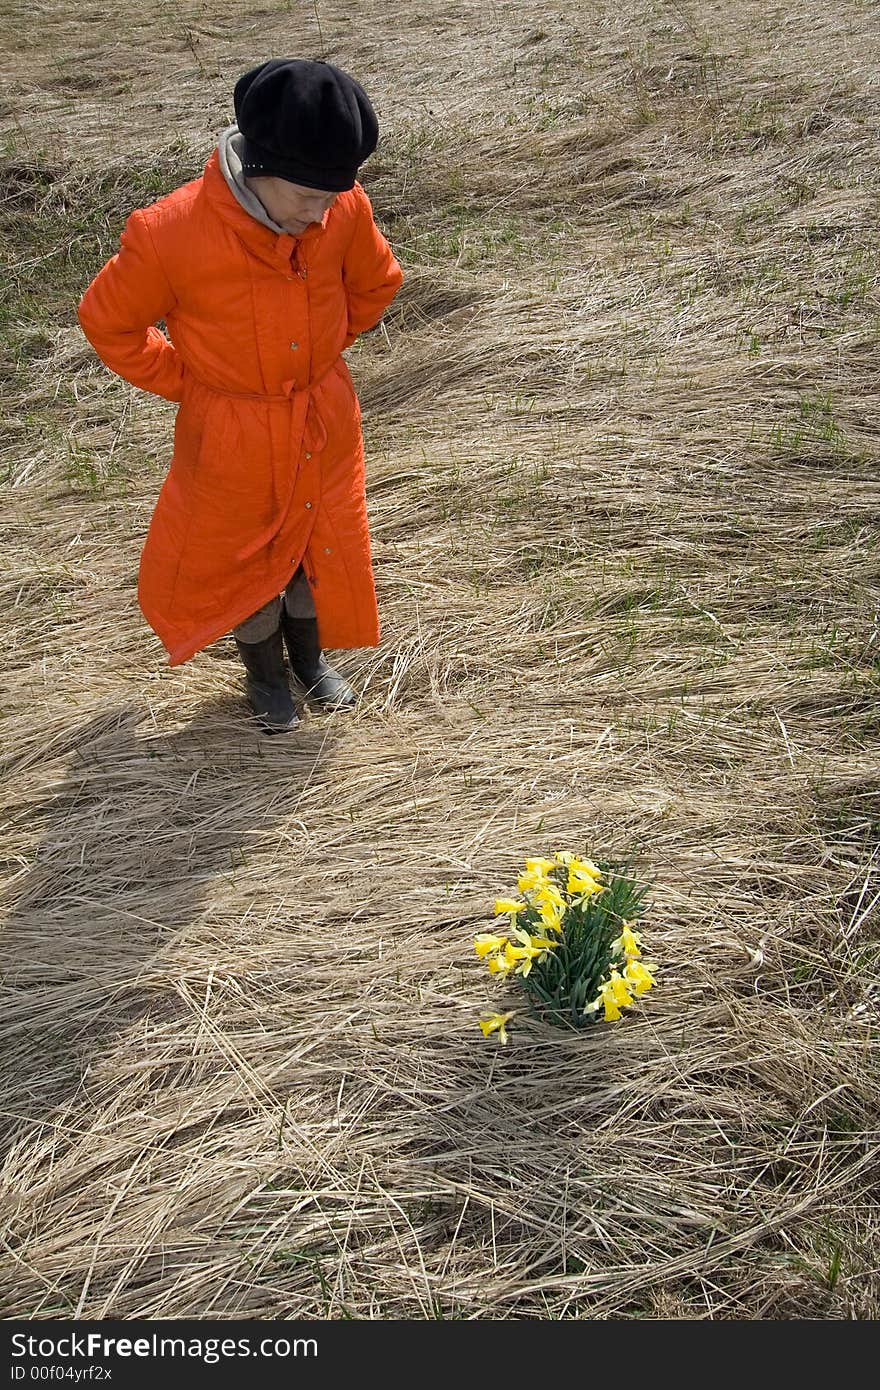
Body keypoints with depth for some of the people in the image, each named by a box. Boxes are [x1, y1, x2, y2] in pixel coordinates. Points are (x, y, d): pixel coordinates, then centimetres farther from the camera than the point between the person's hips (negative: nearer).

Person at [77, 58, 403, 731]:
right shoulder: (169, 233, -26)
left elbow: (377, 282, 7)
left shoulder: (343, 210, -15)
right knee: (238, 555, 16)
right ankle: (264, 669, 44)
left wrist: (321, 348, 7)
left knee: (323, 542, 20)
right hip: (231, 434, -3)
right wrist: (182, 380, -6)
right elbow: (108, 320, -9)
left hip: (326, 421, 3)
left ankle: (309, 655, 48)